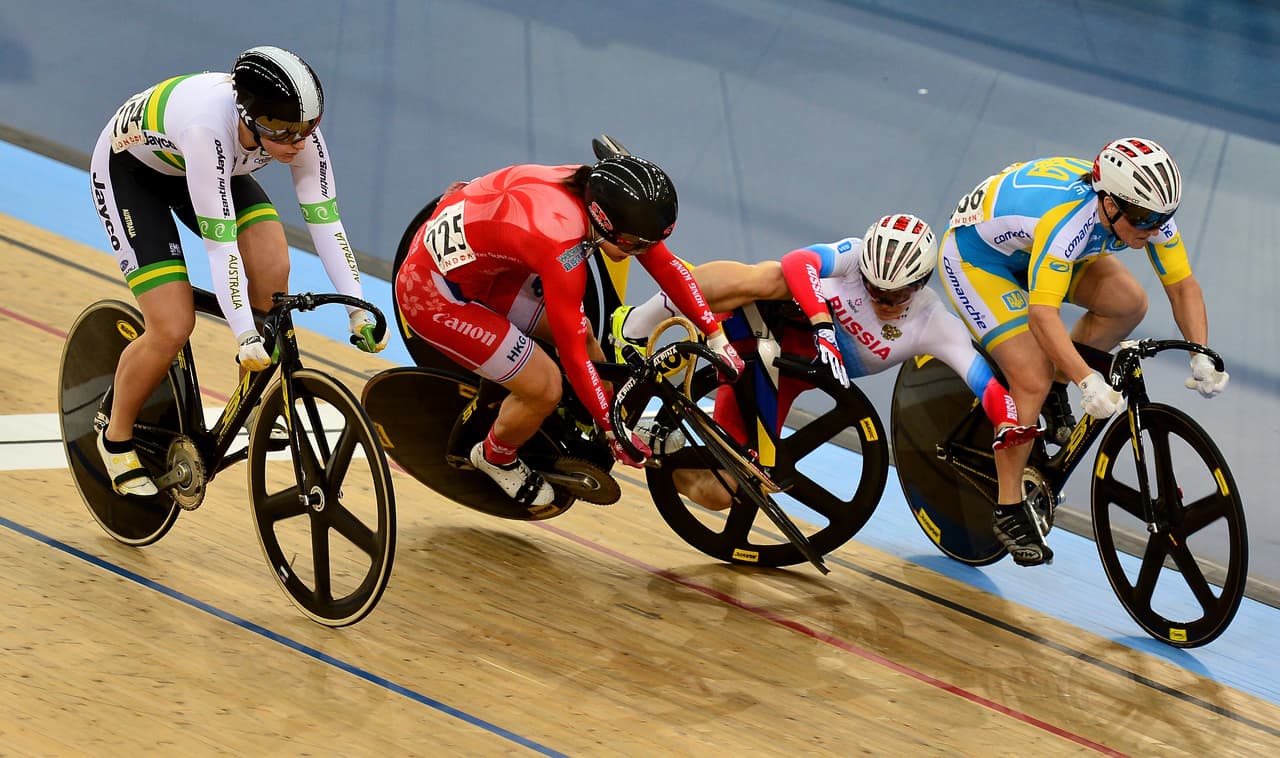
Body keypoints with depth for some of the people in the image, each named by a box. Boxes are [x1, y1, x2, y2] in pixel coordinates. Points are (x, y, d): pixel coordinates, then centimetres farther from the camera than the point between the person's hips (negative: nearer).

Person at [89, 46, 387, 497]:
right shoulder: (208, 127, -44)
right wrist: (245, 336, -44)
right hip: (129, 168, -5)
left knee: (272, 270, -20)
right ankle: (117, 440, 9)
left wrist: (359, 310, -27)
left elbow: (324, 219, -22)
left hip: (210, 168, 5)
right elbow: (220, 242, -42)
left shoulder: (296, 128, -27)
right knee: (172, 329, -15)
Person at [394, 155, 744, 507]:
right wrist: (613, 432, -17)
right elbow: (573, 355, -27)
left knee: (580, 333, 8)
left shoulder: (597, 192, -13)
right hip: (434, 293, -9)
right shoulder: (560, 249, -35)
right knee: (544, 389, -10)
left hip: (476, 264, 9)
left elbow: (666, 266, -1)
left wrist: (716, 336, 0)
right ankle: (495, 458, 20)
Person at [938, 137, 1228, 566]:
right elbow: (1042, 313, -46)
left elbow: (1182, 285, -14)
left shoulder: (1146, 210, -21)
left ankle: (1055, 389, 9)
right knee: (1032, 380, -18)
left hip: (1029, 245, 7)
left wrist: (1201, 356, -28)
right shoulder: (1066, 220, -41)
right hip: (976, 252, -7)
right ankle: (1008, 508, -4)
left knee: (1128, 302, -12)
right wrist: (1089, 383, -53)